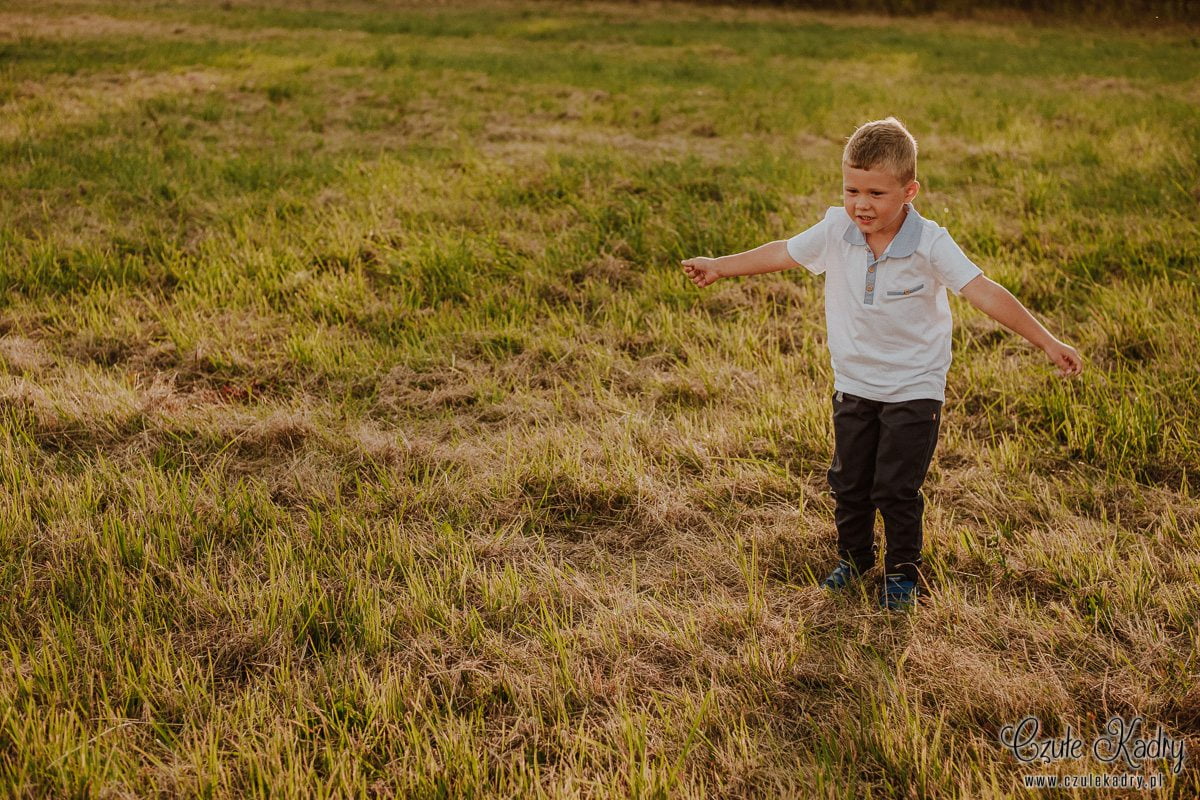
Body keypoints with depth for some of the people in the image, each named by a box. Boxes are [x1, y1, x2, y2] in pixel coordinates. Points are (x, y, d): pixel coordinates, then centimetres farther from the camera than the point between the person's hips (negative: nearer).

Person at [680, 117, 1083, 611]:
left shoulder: (930, 244, -21)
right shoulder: (836, 231, -10)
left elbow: (984, 293, -25)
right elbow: (781, 254, 5)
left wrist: (1047, 342, -31)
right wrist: (717, 267, 13)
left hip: (914, 389, -4)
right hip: (854, 384, 4)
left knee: (896, 488, 0)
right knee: (849, 482, 14)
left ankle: (902, 571, 23)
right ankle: (853, 557, 38)